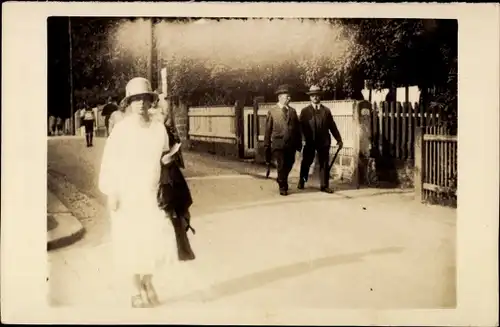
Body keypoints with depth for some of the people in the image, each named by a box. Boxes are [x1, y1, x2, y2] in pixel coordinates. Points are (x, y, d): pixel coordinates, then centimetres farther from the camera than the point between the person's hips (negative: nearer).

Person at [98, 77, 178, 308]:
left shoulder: (159, 128, 3)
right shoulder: (121, 130, -9)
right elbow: (109, 162, -8)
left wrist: (166, 160, -7)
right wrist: (111, 194, -11)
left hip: (152, 194, 3)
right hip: (126, 194, -3)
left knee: (159, 239, -2)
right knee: (131, 242, 4)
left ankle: (148, 281, 24)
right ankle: (136, 289, 23)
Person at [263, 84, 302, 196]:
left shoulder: (292, 111, 12)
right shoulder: (272, 112, 2)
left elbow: (297, 128, 12)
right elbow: (268, 130, 2)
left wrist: (299, 143, 7)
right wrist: (267, 146, 0)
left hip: (291, 144, 4)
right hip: (278, 143, -4)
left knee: (289, 165, 9)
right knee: (281, 165, -5)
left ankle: (281, 180, 36)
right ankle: (283, 187, 11)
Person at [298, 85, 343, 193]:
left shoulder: (326, 110, 10)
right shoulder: (305, 111, 4)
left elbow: (332, 126, 8)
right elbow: (300, 126, -2)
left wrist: (338, 139, 5)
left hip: (324, 142, 1)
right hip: (310, 142, -1)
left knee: (324, 164, 1)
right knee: (306, 163, 7)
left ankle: (324, 186, 7)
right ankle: (301, 182, 26)